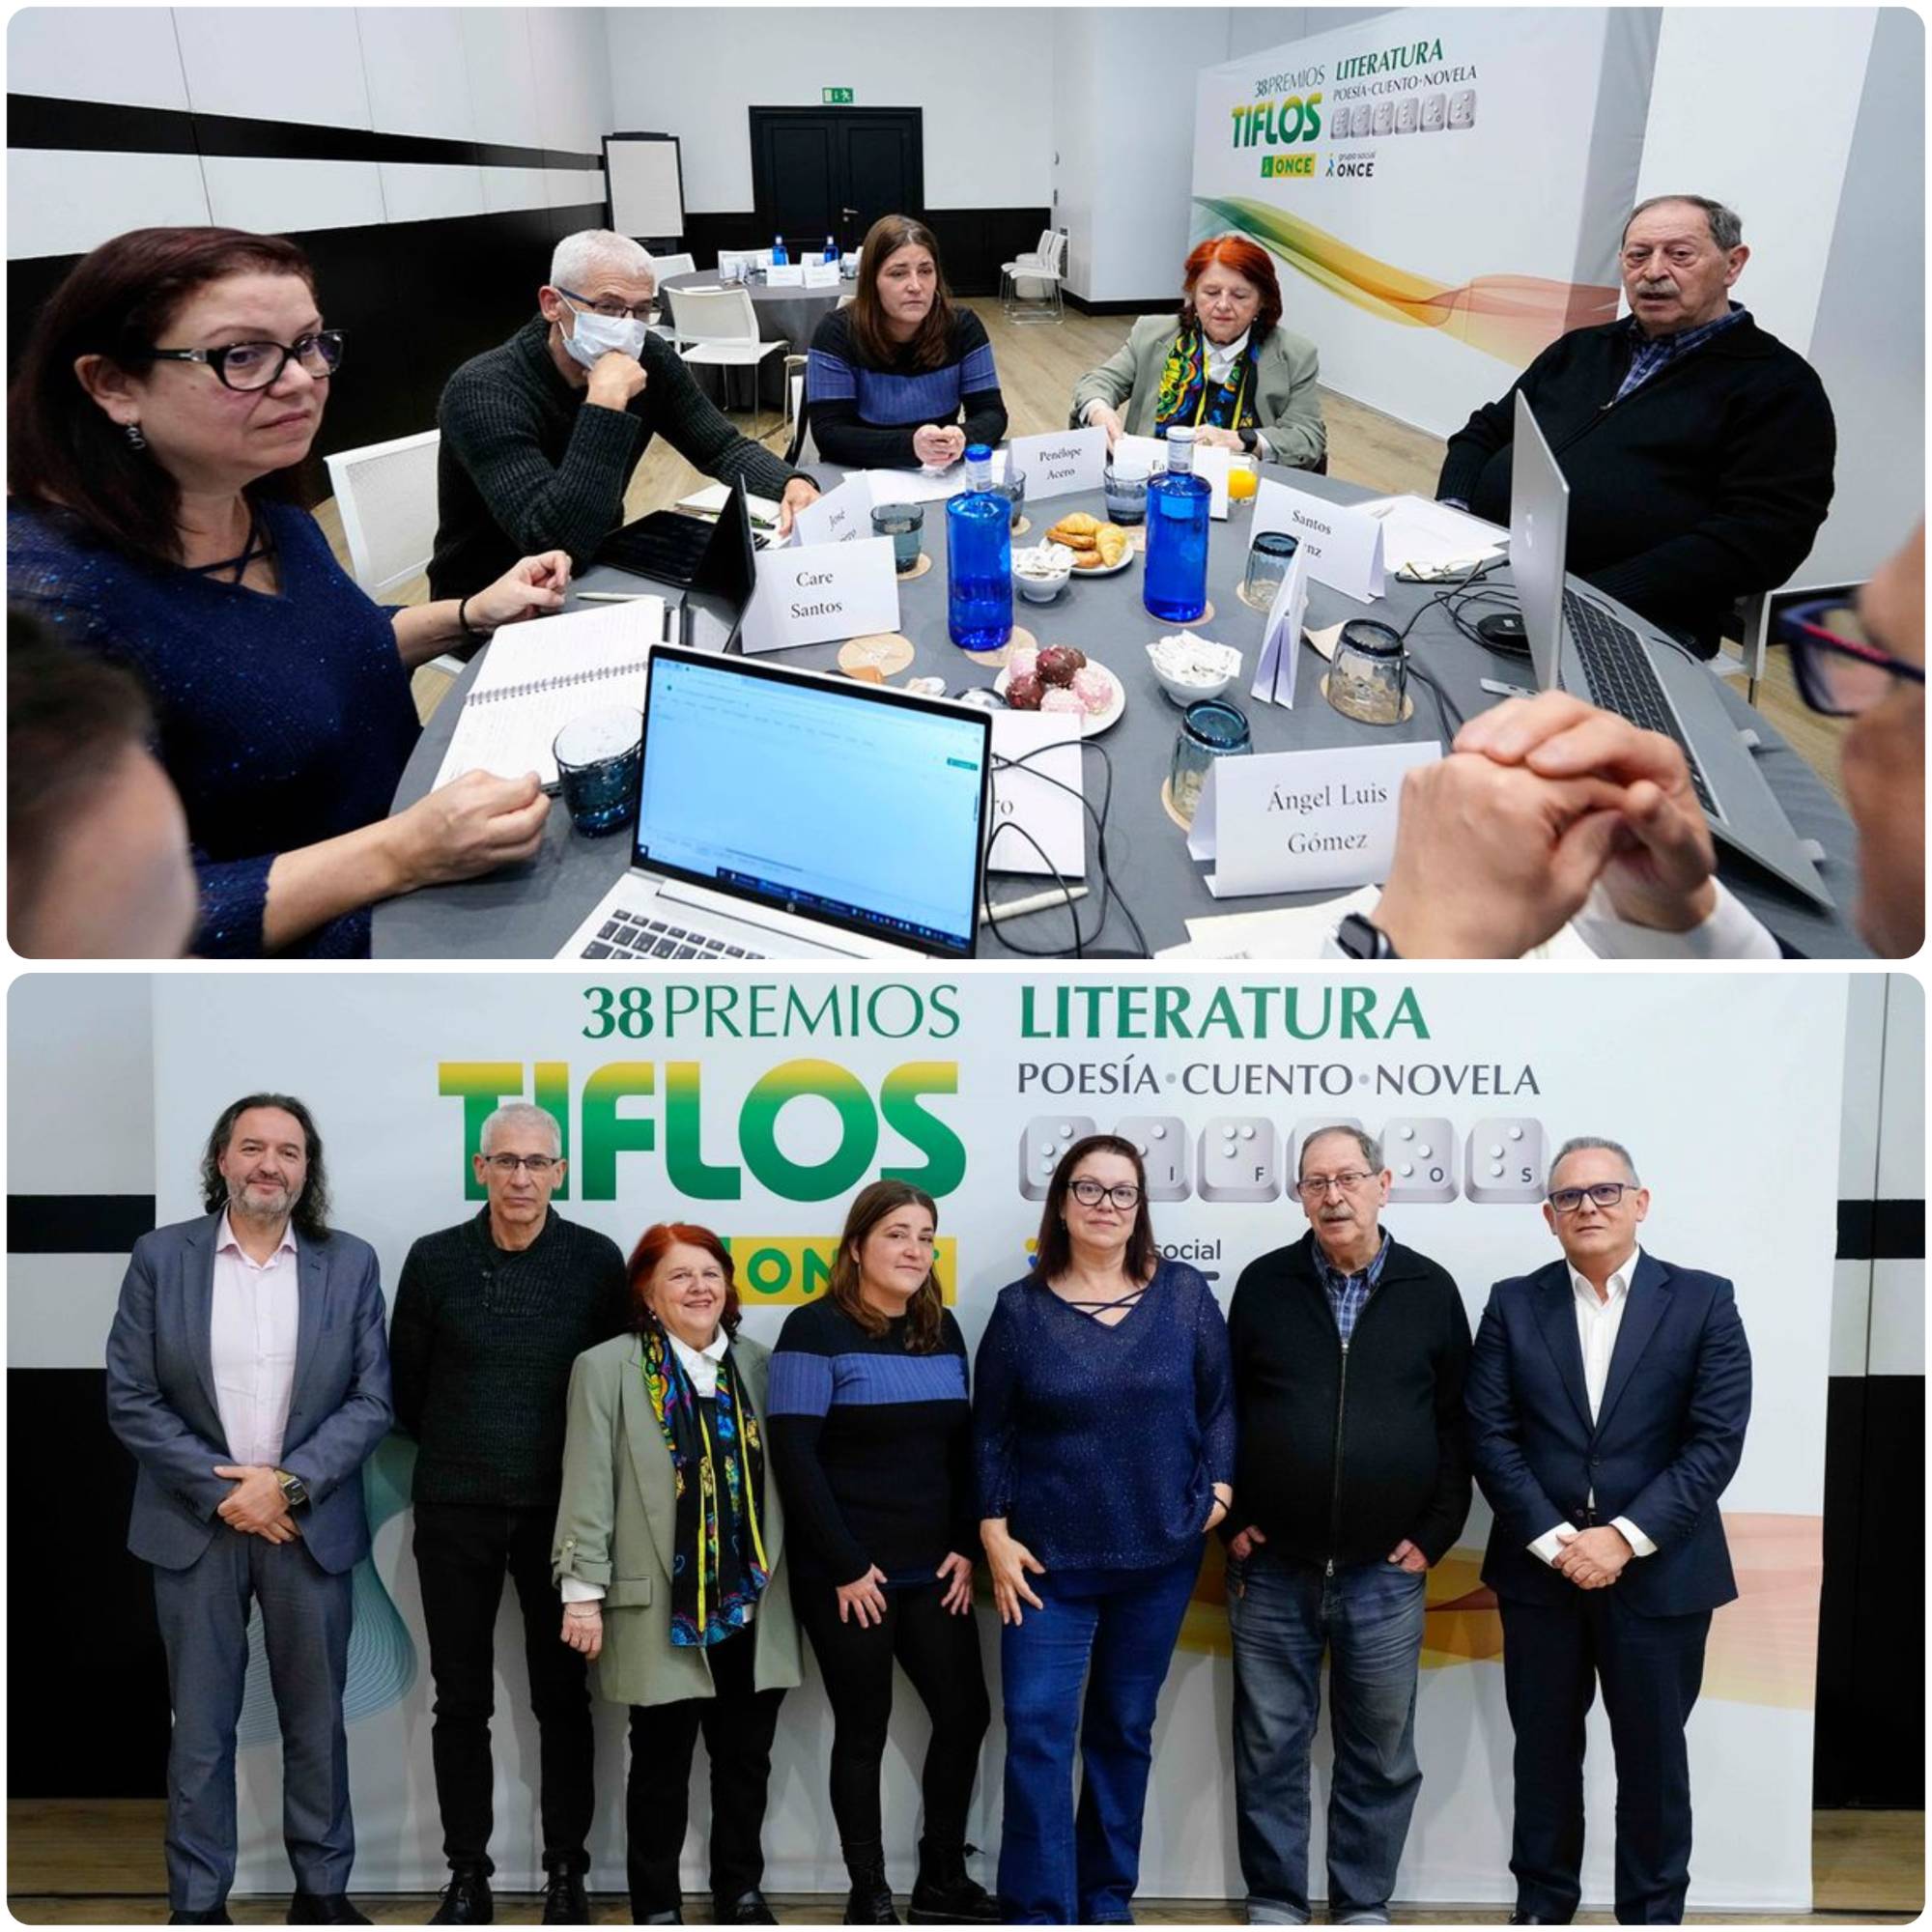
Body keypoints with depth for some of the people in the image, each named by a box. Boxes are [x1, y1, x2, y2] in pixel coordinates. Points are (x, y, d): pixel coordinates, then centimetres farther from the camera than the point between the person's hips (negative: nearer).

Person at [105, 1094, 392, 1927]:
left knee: (315, 1719, 12)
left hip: (310, 1525, 1)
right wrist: (223, 1491, -11)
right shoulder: (160, 1257, -2)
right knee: (199, 1727, 9)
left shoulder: (350, 1263, -1)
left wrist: (289, 1483, -14)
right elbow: (130, 1399, -4)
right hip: (197, 1524, -1)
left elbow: (371, 1399, -2)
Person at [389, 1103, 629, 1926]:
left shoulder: (596, 1259, -6)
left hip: (559, 1508, -1)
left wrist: (579, 1467, 4)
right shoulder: (434, 1259, -3)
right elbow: (404, 1386, 6)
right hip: (455, 1510, 1)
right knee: (461, 1699, 10)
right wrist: (456, 1450, 10)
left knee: (562, 1697, 8)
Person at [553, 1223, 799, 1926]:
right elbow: (588, 1488, -6)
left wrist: (782, 1576, 11)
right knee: (662, 1762, 8)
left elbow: (779, 1478, 12)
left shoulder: (758, 1365, 7)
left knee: (746, 1757, 13)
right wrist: (583, 1591, -9)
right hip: (661, 1606, -4)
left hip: (751, 1601, 4)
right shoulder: (607, 1368, -4)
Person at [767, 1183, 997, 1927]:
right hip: (846, 1576, -6)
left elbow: (962, 1446, 12)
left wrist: (965, 1547, 2)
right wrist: (846, 1566, -15)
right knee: (864, 1729, 5)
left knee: (965, 1711, 8)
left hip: (932, 1571, 6)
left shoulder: (942, 1329, 8)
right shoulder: (816, 1329, -10)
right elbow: (794, 1454, -15)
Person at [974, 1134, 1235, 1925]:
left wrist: (1218, 1490, -6)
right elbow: (991, 1433, 0)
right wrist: (995, 1535, -5)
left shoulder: (1186, 1294, -1)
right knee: (1038, 1728, -4)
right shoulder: (1021, 1307, -3)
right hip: (1048, 1559, -1)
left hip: (1159, 1555, 1)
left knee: (1125, 1729, 14)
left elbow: (1220, 1403, 5)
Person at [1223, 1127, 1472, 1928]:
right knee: (1269, 1749, 10)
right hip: (1272, 1569, 0)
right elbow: (1222, 1411, 5)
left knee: (1380, 1755, 12)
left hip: (1386, 1574, 0)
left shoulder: (1431, 1290, 0)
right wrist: (1233, 1521, 0)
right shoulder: (1263, 1284, 0)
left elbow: (1458, 1424, 3)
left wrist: (1434, 1536, -1)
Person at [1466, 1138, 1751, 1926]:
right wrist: (1553, 1539, -13)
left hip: (1659, 1572, -1)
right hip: (1539, 1568, 2)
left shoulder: (1703, 1301, -2)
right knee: (1544, 1748, 13)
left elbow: (1716, 1440, -9)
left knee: (1653, 1754, 11)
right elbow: (1489, 1435, -3)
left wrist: (1623, 1537, -15)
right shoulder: (1513, 1304, 2)